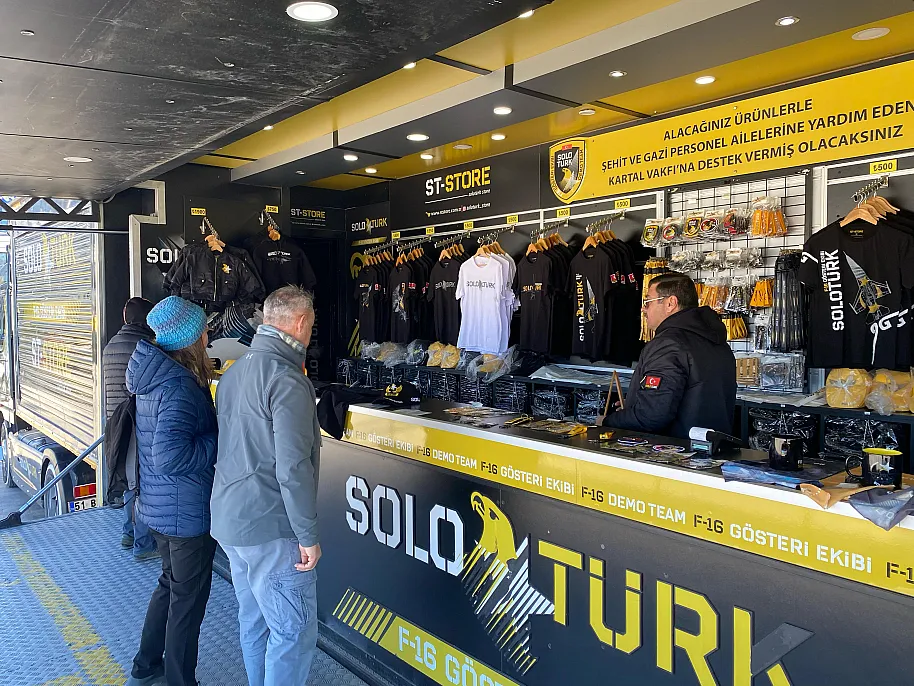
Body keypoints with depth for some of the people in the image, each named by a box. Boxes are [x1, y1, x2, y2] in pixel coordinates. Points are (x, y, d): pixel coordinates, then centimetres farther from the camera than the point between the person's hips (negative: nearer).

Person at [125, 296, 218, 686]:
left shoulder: (153, 376, 4)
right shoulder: (180, 386, -26)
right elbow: (170, 456, -36)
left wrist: (216, 429, 9)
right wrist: (221, 442, -23)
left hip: (159, 505, 9)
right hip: (187, 511, -9)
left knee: (171, 583, 27)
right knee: (188, 598, 8)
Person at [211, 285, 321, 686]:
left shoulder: (234, 372, 11)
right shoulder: (287, 379, -18)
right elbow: (293, 467, -23)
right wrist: (308, 535, -16)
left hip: (230, 519, 9)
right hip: (270, 530, -9)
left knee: (254, 621, 20)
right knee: (295, 631, 2)